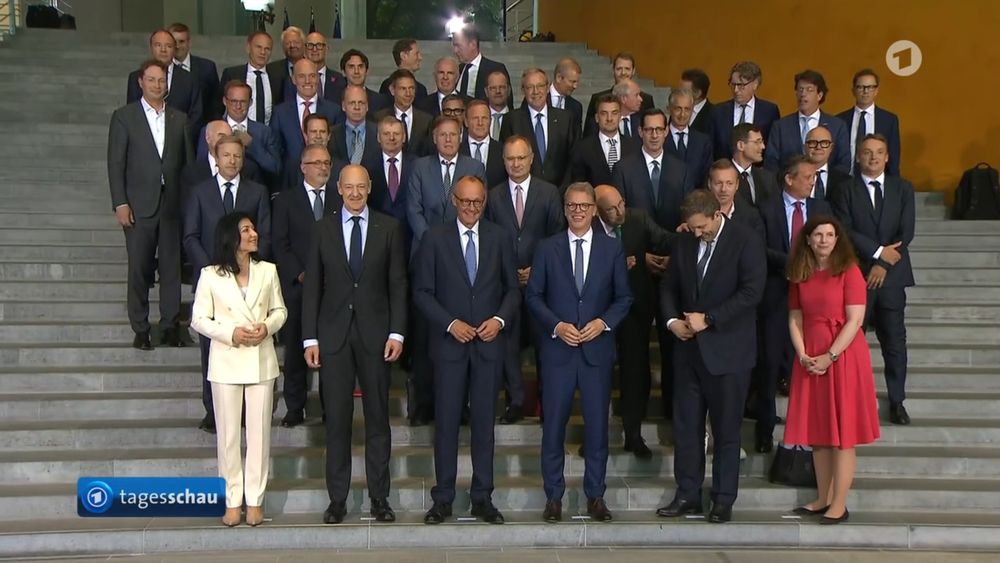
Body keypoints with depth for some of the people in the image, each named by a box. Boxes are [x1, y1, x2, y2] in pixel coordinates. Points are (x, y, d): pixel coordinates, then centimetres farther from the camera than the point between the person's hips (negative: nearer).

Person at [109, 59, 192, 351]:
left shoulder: (179, 118, 11)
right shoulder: (124, 117, 3)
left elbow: (188, 161, 10)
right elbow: (116, 163, -1)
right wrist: (120, 203, -8)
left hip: (173, 204, 2)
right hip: (139, 205, -2)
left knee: (172, 267, 4)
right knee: (139, 268, 1)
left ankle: (171, 325, 13)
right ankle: (140, 329, 9)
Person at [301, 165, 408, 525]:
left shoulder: (389, 228, 4)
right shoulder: (323, 229, 6)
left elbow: (398, 284, 3)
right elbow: (312, 287, 5)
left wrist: (397, 333, -5)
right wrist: (310, 338, -1)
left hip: (375, 333, 0)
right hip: (334, 335, 0)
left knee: (378, 417, 5)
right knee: (337, 419, 2)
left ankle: (379, 498, 13)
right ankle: (337, 499, 10)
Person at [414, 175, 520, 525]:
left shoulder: (500, 239, 7)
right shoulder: (435, 239, 2)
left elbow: (512, 288, 10)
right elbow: (422, 291, 0)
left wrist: (500, 319, -8)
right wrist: (450, 323, -11)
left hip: (489, 342, 2)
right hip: (449, 343, -1)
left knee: (484, 421, 6)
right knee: (446, 421, 2)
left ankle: (482, 498, 14)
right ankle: (443, 498, 11)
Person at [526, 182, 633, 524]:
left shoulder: (612, 249, 5)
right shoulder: (547, 249, 3)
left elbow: (624, 297, 7)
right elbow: (533, 295, 4)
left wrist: (604, 322, -9)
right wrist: (556, 325, -10)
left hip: (597, 347, 1)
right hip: (557, 348, 0)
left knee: (597, 424, 5)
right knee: (554, 424, 3)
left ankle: (595, 496, 17)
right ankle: (553, 496, 13)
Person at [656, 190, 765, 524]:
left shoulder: (746, 242, -8)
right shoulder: (684, 243, 9)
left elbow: (752, 291, -16)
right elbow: (669, 287, 15)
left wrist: (709, 319, -18)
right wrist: (672, 320, -4)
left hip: (727, 350, -5)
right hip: (688, 347, 5)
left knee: (727, 430, 3)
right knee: (686, 425, 7)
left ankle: (723, 500, 13)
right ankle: (687, 495, 16)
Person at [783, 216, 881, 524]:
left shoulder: (849, 271, -5)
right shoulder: (800, 275, 10)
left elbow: (855, 320, -11)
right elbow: (795, 318, 8)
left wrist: (830, 356, -15)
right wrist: (802, 355, -7)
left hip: (843, 356, -5)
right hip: (810, 359, 5)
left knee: (843, 433, -3)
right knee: (817, 432, 9)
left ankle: (839, 505, 0)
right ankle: (823, 499, 17)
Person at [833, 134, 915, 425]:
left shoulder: (902, 188, 9)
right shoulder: (846, 190, 3)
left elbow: (906, 232, 0)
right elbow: (845, 230, -8)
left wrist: (883, 264, -9)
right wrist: (878, 251, -14)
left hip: (891, 275, 2)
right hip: (856, 275, -1)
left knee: (895, 341, 4)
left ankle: (897, 402, 13)